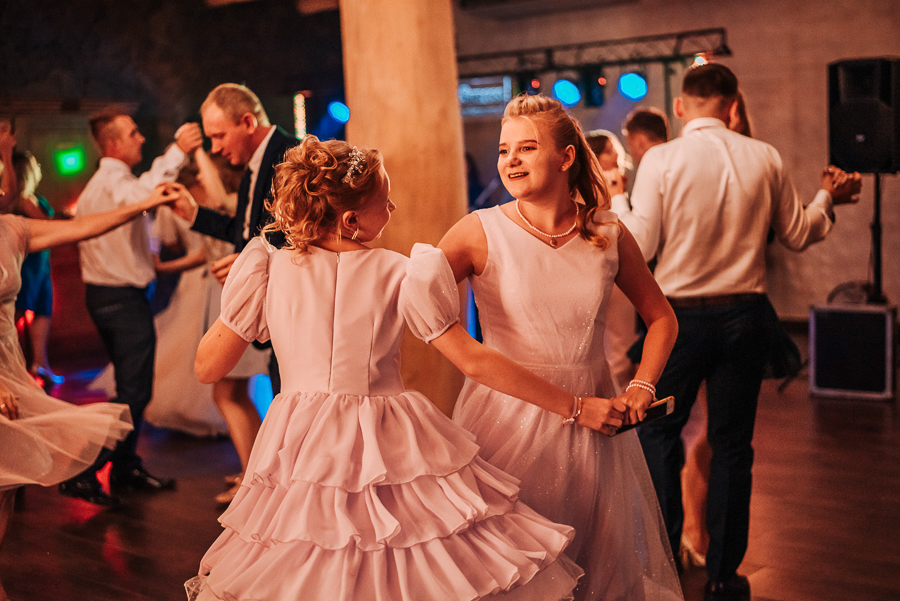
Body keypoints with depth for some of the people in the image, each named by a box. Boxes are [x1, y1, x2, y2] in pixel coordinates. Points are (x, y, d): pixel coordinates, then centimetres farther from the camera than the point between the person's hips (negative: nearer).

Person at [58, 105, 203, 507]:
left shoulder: (97, 184, 17)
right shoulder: (114, 180, -17)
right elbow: (141, 193, -42)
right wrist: (177, 152, -46)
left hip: (102, 294, 11)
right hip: (124, 298, -11)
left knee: (132, 388, 18)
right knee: (134, 394, -8)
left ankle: (125, 469, 25)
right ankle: (81, 474, -7)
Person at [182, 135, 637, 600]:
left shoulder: (270, 271, -3)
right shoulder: (397, 274, -10)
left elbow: (207, 367, 2)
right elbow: (473, 361, -10)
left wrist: (234, 297, 18)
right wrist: (574, 407, -3)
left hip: (300, 452, 3)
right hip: (390, 452, -3)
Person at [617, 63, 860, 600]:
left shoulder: (661, 160, -11)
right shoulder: (766, 159, -1)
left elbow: (640, 247, -10)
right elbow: (797, 234, 10)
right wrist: (828, 199, 29)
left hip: (682, 314, -3)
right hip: (747, 314, 3)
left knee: (660, 430, 15)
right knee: (732, 444, 12)